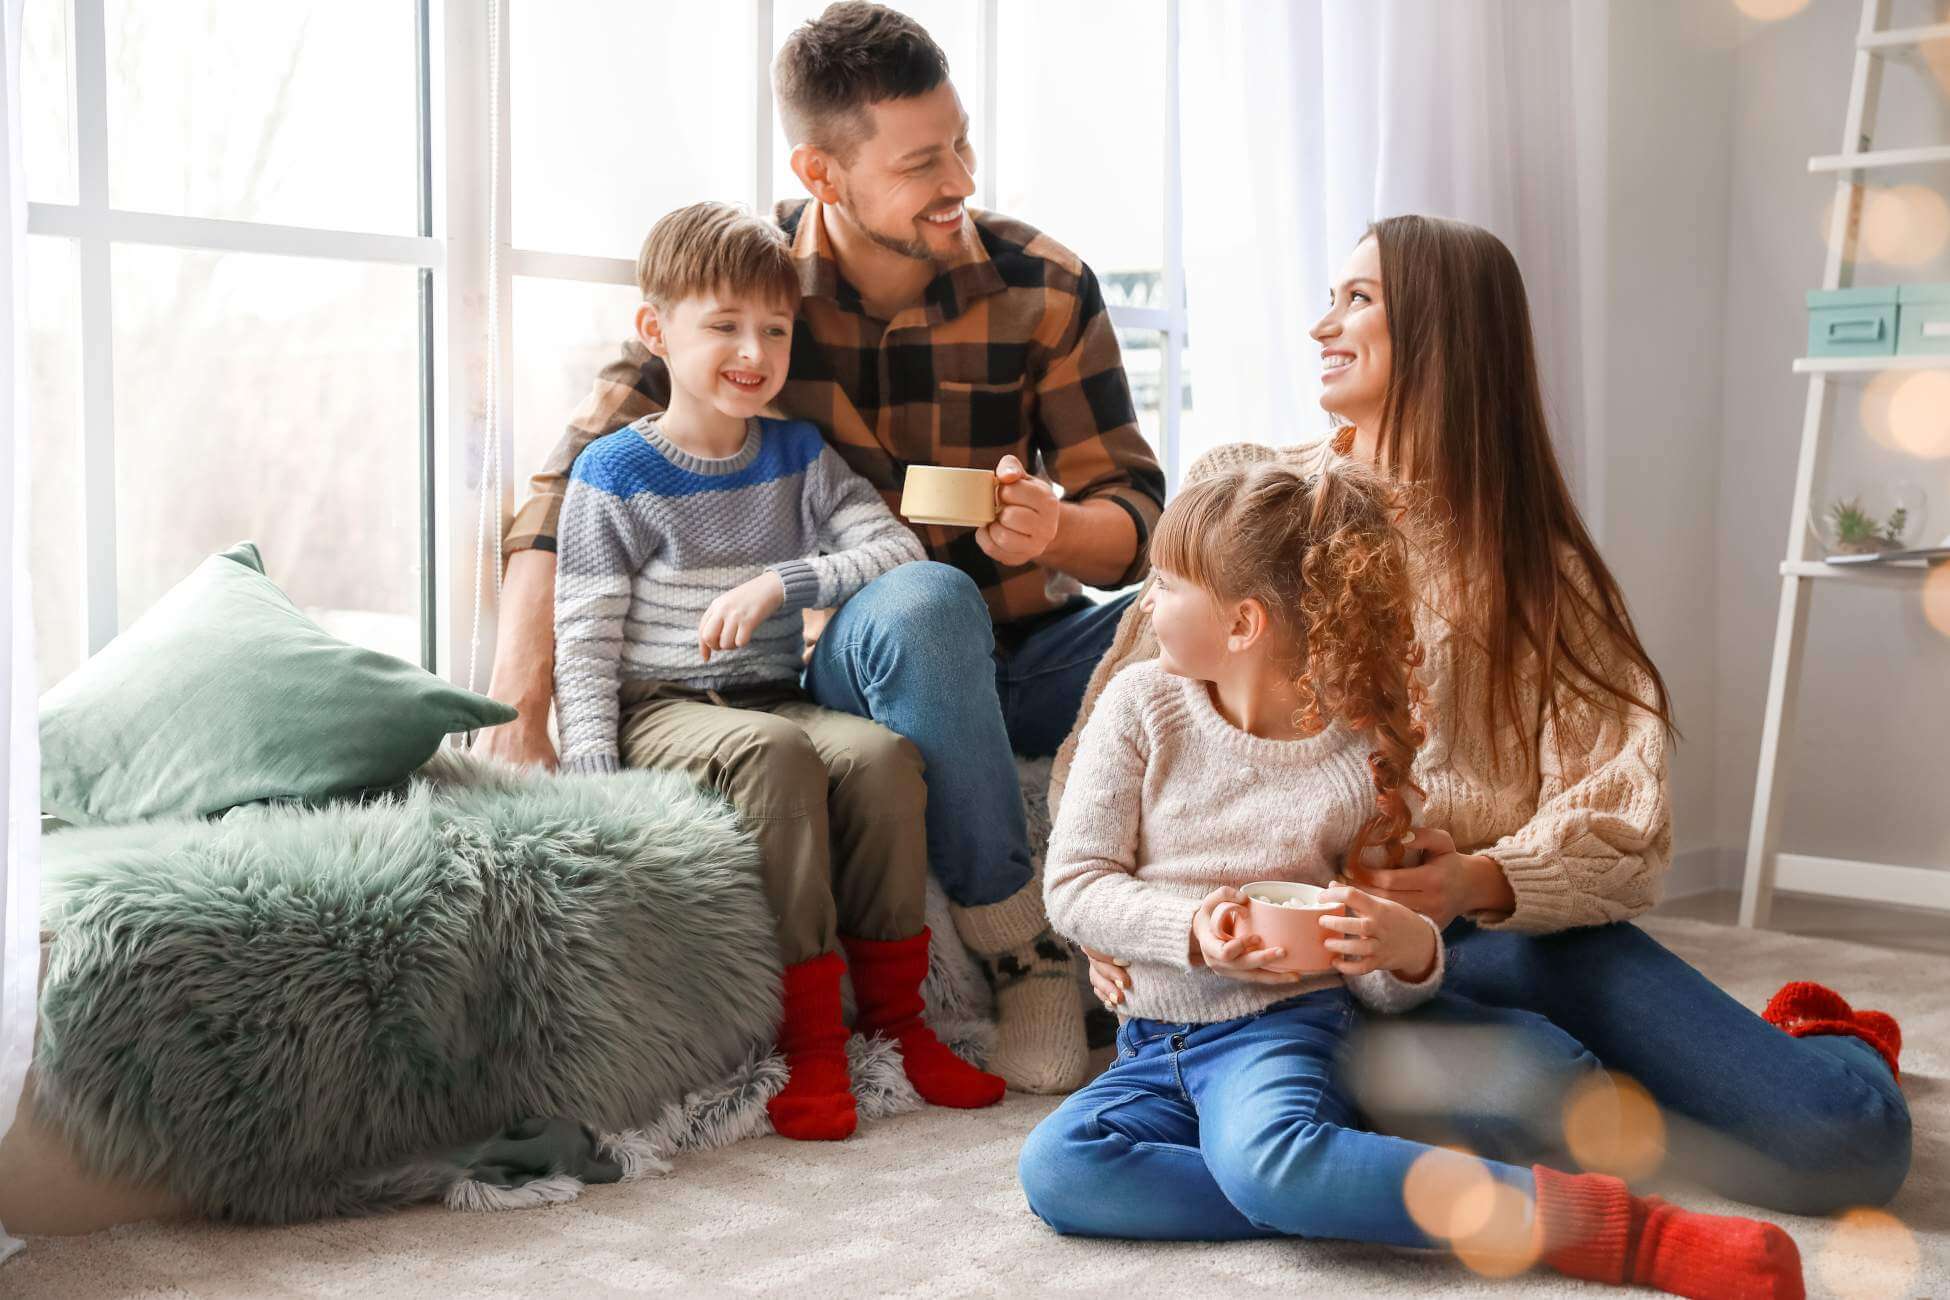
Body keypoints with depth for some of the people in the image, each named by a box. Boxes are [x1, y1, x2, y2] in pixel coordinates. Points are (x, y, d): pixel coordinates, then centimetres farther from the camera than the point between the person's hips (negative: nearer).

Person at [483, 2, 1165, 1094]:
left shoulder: (1044, 286, -3)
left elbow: (1136, 515, -2)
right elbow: (573, 487, -12)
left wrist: (1056, 529, -28)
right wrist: (520, 719, -24)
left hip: (1020, 654, 2)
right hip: (846, 664, -2)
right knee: (926, 601, -37)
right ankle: (1020, 950, -22)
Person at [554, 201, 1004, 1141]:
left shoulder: (799, 456, 10)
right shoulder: (614, 475, -1)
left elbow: (899, 549, -2)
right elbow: (585, 641, -4)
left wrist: (780, 582, -17)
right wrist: (591, 771, -16)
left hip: (775, 700, 4)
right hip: (661, 708, -4)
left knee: (879, 751, -26)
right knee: (773, 751, -34)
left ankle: (893, 1018, -13)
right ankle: (808, 1041, -27)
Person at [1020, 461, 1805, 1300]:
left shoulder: (1361, 756, -4)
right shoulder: (1141, 705, 0)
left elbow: (1377, 988, 2)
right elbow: (1072, 883, -1)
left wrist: (1408, 953, -23)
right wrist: (1192, 932, -18)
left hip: (1286, 1021, -4)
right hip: (1158, 1045, 4)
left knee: (1266, 1158, -38)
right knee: (1055, 1167, -26)